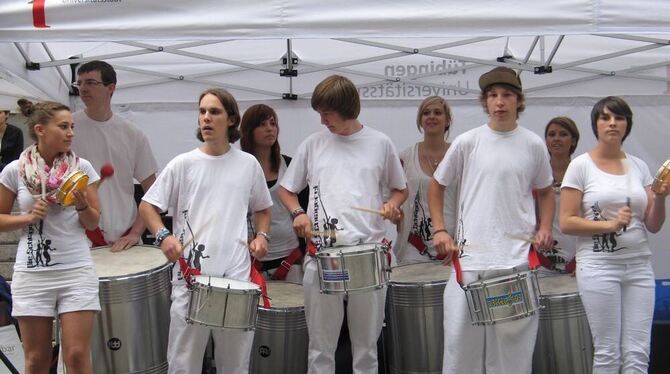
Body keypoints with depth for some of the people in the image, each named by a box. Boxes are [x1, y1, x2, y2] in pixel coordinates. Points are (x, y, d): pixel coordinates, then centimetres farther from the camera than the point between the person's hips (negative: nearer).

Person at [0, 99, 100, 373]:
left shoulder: (82, 167, 0)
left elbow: (93, 223, 5)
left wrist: (82, 206, -15)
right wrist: (28, 217, -11)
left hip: (77, 271, 0)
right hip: (32, 273, 0)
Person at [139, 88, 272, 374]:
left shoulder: (248, 164, 7)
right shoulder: (183, 164, 0)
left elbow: (262, 209, 20)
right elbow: (147, 205, 4)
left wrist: (262, 235, 2)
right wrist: (163, 235, -13)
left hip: (237, 276, 2)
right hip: (192, 274, -2)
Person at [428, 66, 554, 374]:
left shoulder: (533, 145, 5)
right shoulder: (467, 142, 1)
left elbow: (545, 191, 19)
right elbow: (437, 185, 12)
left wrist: (545, 228, 4)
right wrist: (439, 230, 2)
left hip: (518, 257, 1)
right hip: (470, 256, -1)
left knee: (514, 337, 7)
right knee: (461, 335, 3)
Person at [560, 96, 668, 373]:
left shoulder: (638, 166, 11)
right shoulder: (581, 166, 0)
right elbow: (566, 223, -6)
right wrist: (609, 224, -17)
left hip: (639, 266, 4)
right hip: (599, 266, -4)